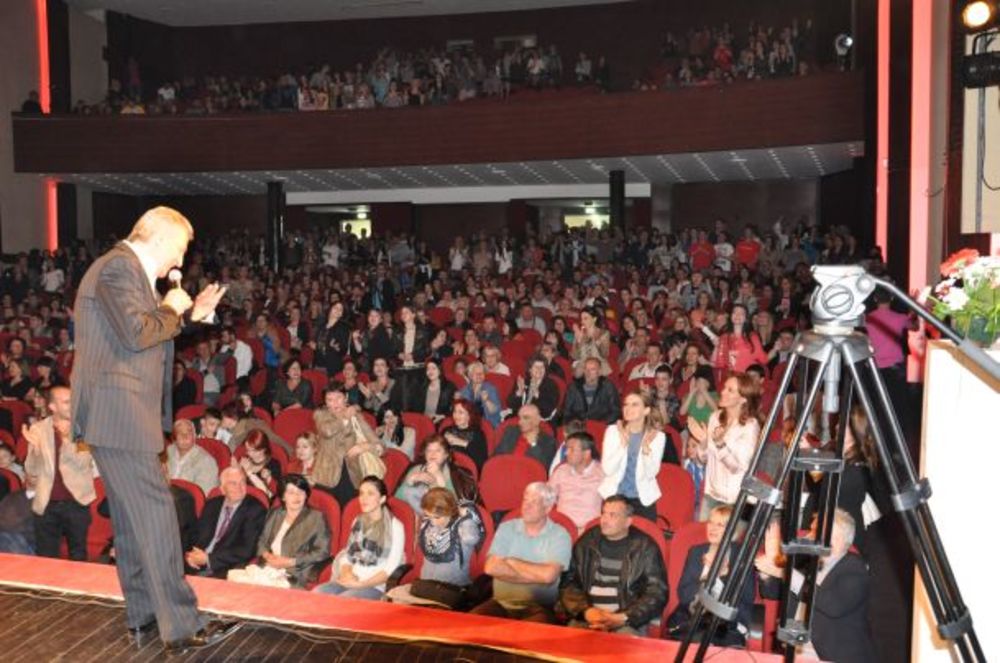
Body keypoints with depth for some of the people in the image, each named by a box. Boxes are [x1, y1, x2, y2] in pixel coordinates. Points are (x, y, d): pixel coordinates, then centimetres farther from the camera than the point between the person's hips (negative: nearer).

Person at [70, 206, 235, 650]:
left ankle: (143, 617, 25)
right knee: (156, 516, -9)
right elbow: (136, 334, -24)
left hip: (122, 415, 11)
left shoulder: (129, 270, 19)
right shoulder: (118, 266, -13)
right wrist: (171, 310, -8)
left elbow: (152, 335, 22)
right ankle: (182, 627, -3)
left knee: (132, 520, 15)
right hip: (119, 414, -11)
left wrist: (191, 314, 13)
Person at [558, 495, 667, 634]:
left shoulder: (645, 548, 2)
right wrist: (586, 611, -9)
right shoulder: (586, 542, 11)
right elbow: (568, 584, 9)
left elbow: (657, 593, -1)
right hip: (586, 618, 2)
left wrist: (622, 619, -12)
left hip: (629, 623, -2)